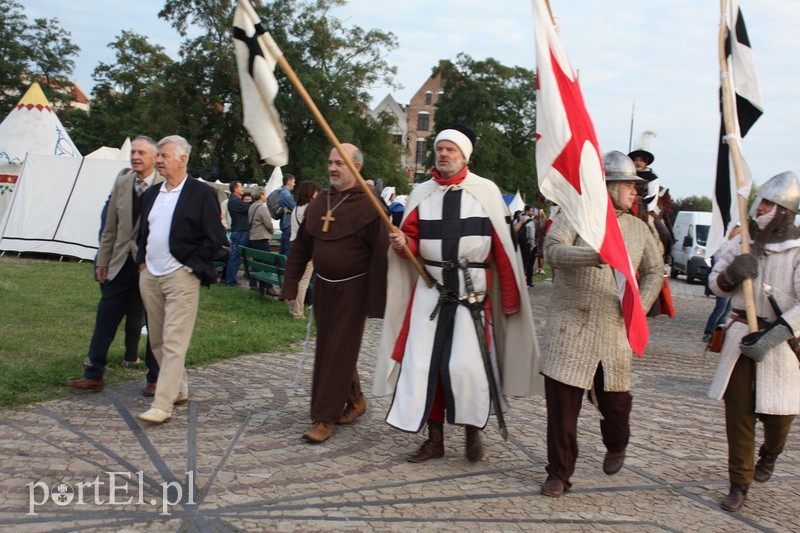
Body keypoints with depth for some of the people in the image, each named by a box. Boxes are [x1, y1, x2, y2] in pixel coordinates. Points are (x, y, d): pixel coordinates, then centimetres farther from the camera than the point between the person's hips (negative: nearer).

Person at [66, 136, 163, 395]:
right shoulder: (122, 182, 6)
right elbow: (110, 227, 11)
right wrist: (103, 260, 12)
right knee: (105, 317, 9)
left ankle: (155, 378, 20)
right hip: (122, 263, 5)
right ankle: (94, 375, 21)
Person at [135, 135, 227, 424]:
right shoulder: (152, 194, 14)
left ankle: (162, 405, -7)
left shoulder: (202, 193, -7)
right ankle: (179, 391, 27)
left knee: (174, 342, -8)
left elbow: (215, 238, -8)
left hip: (181, 277, -7)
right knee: (157, 340, 13)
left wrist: (191, 265, -9)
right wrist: (142, 262, 10)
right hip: (150, 276, 8)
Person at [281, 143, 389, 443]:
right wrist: (290, 288, 9)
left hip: (353, 289, -6)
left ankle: (324, 419, 4)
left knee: (339, 352, -3)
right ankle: (355, 400, 33)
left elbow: (380, 255, -15)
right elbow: (300, 248, 12)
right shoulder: (319, 203, 7)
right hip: (322, 287, 7)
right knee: (327, 349, 14)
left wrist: (376, 301, -18)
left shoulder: (369, 205, -12)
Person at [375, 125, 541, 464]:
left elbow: (504, 249, -1)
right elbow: (413, 239, 11)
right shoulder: (421, 193, 7)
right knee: (423, 363, 1)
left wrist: (510, 298, -3)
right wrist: (402, 243, -14)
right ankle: (435, 438, 17)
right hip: (430, 288, 3)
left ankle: (473, 431, 18)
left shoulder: (486, 191, -1)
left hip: (472, 290, -3)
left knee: (464, 364, -9)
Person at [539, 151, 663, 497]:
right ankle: (559, 473, 14)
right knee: (562, 404, -2)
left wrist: (640, 304, 2)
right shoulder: (574, 218, -3)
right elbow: (553, 251, -20)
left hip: (614, 332, 4)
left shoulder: (638, 229, 11)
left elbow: (654, 271, 20)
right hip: (569, 329, -3)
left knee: (615, 399, 11)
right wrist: (597, 255, -34)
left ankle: (616, 448, 44)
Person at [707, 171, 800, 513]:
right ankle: (739, 485, 14)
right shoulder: (741, 243, 4)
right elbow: (716, 286, 10)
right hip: (740, 337, 3)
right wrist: (732, 273, -13)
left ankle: (769, 455, 44)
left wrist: (771, 338, -27)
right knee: (738, 412, 3)